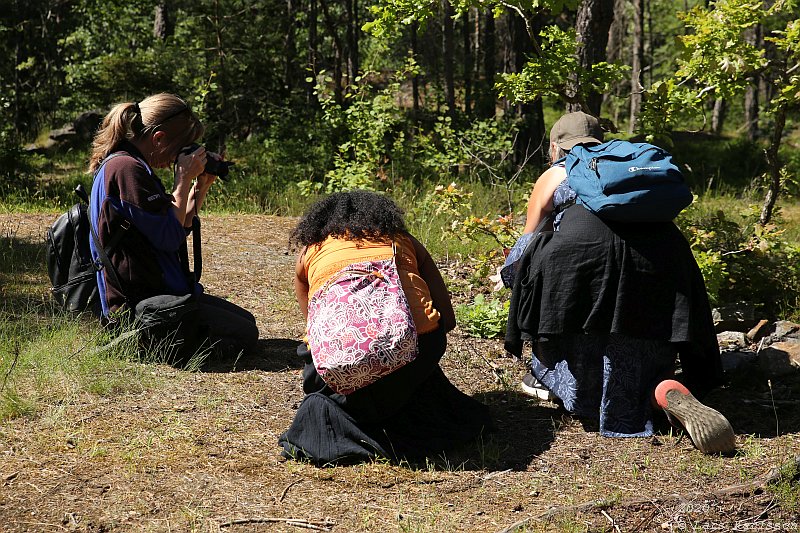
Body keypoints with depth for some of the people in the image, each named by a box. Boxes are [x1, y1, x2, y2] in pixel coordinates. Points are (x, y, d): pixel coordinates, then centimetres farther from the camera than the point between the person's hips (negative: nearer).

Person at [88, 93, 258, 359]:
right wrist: (184, 180, -13)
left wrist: (201, 185, 10)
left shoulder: (131, 167, 14)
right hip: (139, 302, -11)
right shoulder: (125, 168, -19)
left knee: (245, 319, 16)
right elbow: (169, 237, -20)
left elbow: (180, 227, 19)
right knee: (244, 336, -11)